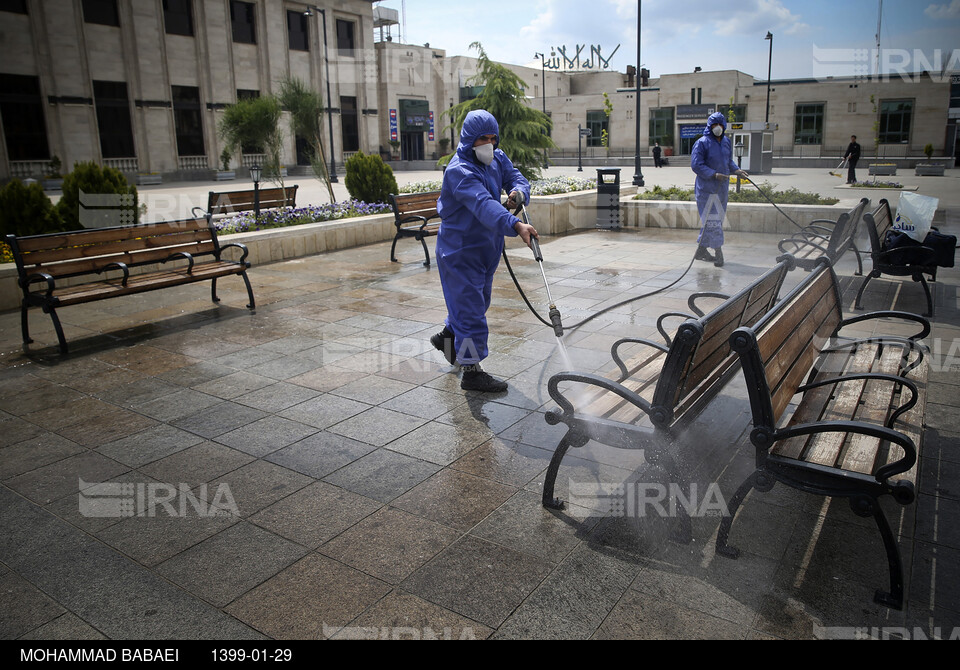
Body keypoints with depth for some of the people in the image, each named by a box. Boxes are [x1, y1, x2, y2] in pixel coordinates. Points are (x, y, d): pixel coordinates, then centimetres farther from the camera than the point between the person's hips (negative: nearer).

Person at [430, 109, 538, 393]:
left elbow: (517, 179, 0)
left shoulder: (498, 159, 3)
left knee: (478, 300, 23)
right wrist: (516, 225, -55)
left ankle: (447, 336, 48)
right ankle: (471, 371, 4)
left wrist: (518, 193, -26)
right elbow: (483, 204, -41)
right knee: (470, 306, -6)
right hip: (460, 249, -9)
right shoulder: (459, 171, -26)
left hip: (487, 246, 9)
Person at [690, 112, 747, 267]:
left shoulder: (726, 142, 12)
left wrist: (736, 170, 3)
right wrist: (714, 175, -22)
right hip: (706, 187, -7)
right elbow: (696, 165, -15)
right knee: (712, 219, -9)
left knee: (716, 218, 10)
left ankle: (701, 250, 20)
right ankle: (718, 252, -6)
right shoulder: (702, 143, -10)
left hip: (722, 187, 7)